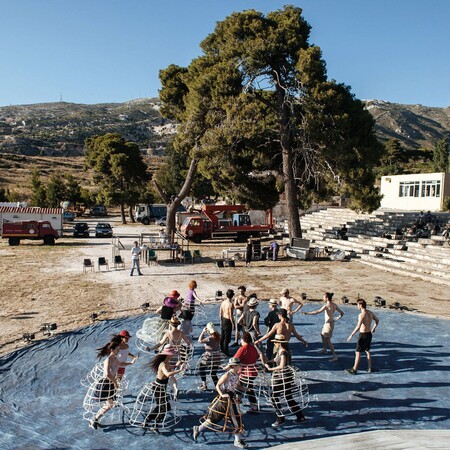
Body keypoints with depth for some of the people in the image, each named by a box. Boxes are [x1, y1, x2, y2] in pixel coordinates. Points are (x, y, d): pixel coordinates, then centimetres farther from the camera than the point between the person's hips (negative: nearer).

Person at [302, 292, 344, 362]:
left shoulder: (326, 306, -23)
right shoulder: (334, 305, 1)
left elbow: (317, 312, -28)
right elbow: (342, 313, 5)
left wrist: (306, 313, -25)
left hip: (329, 324, -9)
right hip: (327, 323, 9)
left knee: (328, 340, -6)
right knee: (323, 335, 27)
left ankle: (334, 355, -7)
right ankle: (324, 349, 45)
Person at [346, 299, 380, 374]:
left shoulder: (361, 315, -22)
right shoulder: (370, 313, 3)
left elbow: (358, 327, -27)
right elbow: (377, 320, 21)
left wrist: (351, 335, -20)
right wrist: (373, 328, 35)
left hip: (363, 335, -8)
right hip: (369, 334, 8)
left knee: (358, 352, 1)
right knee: (367, 351, 21)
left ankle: (354, 370, 7)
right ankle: (369, 368, 27)